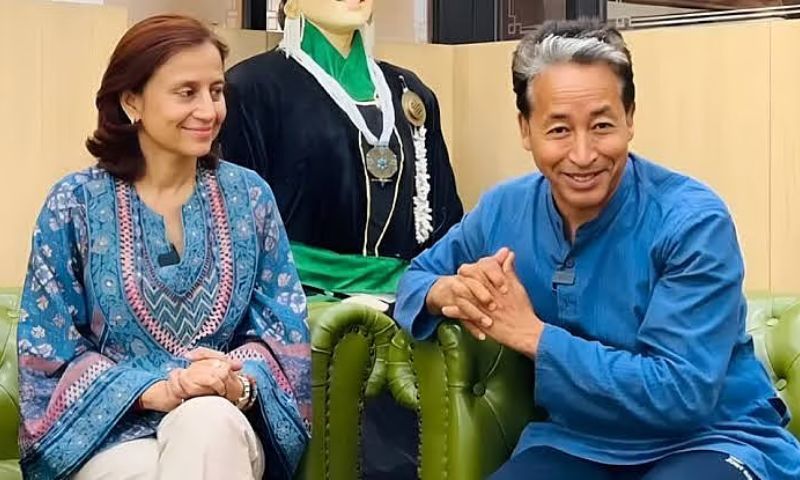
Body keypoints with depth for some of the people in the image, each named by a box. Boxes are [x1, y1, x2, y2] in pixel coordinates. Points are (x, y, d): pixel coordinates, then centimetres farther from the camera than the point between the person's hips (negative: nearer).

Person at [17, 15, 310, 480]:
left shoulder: (249, 195, 5)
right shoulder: (75, 204, -2)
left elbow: (285, 327, 4)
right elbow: (49, 349, -4)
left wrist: (238, 382, -19)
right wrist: (152, 390, -19)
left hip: (224, 425, 2)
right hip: (109, 429, -2)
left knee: (209, 423, -34)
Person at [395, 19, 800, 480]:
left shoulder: (694, 222, -18)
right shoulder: (504, 211, -3)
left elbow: (680, 396, -23)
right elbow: (419, 275, 13)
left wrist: (530, 333, -23)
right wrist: (451, 293, -12)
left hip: (710, 441, -4)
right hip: (577, 442, 4)